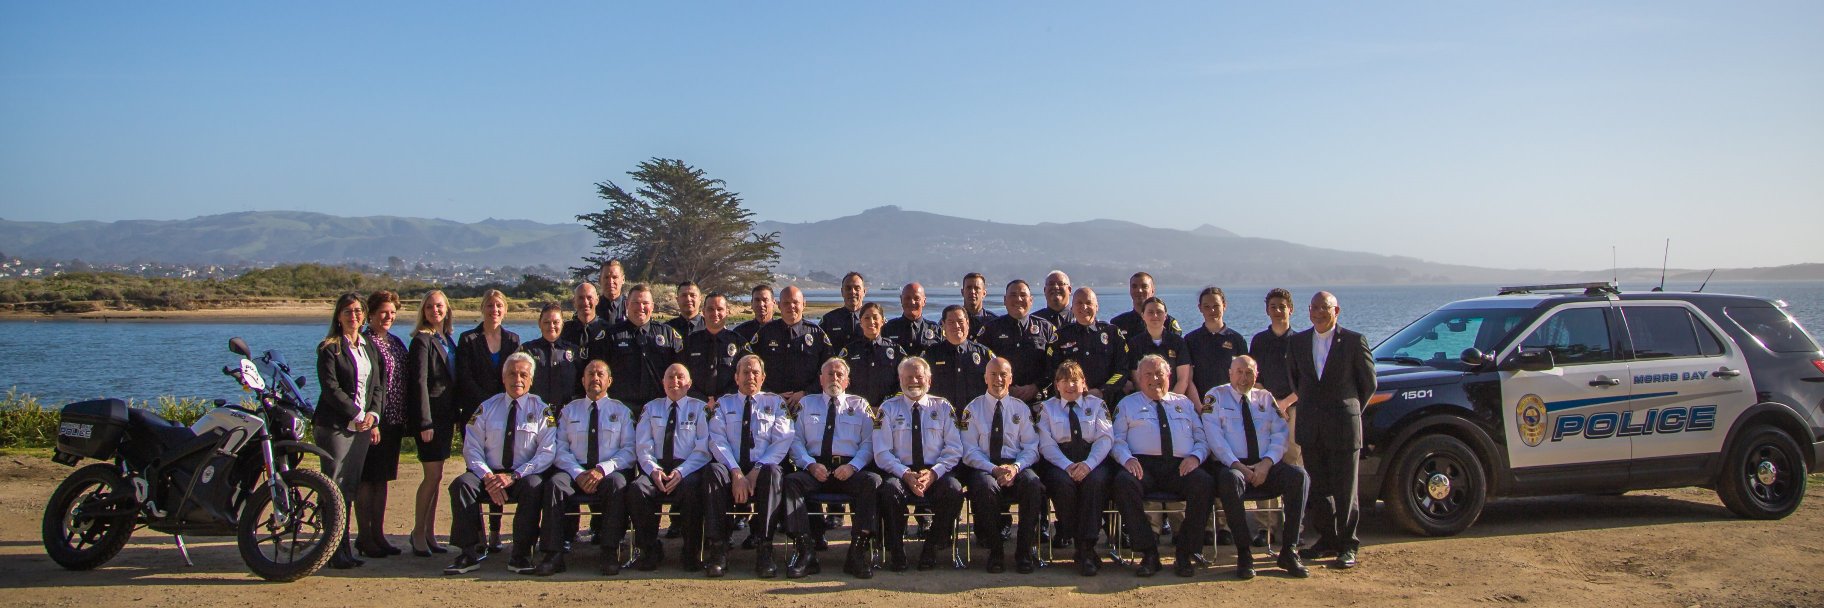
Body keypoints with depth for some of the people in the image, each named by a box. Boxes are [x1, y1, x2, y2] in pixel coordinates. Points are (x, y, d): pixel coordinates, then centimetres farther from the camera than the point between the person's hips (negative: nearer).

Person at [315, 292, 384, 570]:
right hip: (335, 426, -5)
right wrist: (357, 415, -11)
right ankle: (337, 552, -3)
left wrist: (373, 417, -1)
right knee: (336, 489, -6)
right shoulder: (329, 348, -3)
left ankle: (345, 551, 10)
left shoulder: (370, 347, 15)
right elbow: (331, 388, -10)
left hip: (363, 425, 5)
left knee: (350, 488, 7)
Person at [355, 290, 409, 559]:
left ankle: (378, 535, 19)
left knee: (382, 479, 13)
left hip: (393, 422, 8)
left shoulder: (396, 343, 16)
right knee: (367, 479, -2)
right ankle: (364, 537, 5)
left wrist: (404, 420, 14)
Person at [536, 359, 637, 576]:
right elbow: (561, 450, 7)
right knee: (555, 483, -31)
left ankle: (610, 553, -35)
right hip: (576, 471, 2)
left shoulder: (621, 411, 14)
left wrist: (603, 469, -17)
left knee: (617, 482, -36)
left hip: (610, 472, -1)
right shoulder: (569, 410, 18)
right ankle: (554, 554, -32)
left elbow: (629, 451, 2)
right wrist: (578, 474, -13)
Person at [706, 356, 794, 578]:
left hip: (763, 470, -1)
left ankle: (764, 550, -35)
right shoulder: (724, 404, 17)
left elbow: (782, 442, 2)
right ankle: (718, 549, -31)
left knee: (773, 472, -36)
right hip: (731, 470, 1)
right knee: (714, 471, -33)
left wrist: (756, 471, -13)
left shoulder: (776, 403, 15)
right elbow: (718, 441, 2)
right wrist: (736, 473, -16)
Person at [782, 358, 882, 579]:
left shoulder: (860, 405, 18)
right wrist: (811, 465, -10)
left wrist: (852, 466, -12)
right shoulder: (806, 403, 20)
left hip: (850, 468, 0)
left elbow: (869, 443, 7)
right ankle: (804, 549, -32)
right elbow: (796, 441, 10)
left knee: (872, 480, -33)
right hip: (815, 468, 1)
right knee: (791, 481, -31)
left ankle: (858, 549, -31)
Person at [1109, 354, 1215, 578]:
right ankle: (1149, 553, -24)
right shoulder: (1127, 404, 20)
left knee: (1204, 483, -32)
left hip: (1181, 466, 1)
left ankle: (1185, 552, -18)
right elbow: (1117, 440, 10)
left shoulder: (1184, 404, 26)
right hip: (1143, 465, -1)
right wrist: (1127, 459, -12)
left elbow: (1202, 438, 18)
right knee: (1123, 482, -36)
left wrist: (1195, 456, -4)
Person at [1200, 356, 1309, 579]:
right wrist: (1237, 465, -18)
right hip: (1231, 465, -4)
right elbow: (1214, 437, -6)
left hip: (1265, 466, 4)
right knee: (1231, 479, -39)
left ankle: (1289, 551, -20)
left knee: (1299, 475, -25)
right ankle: (1244, 553, -30)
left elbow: (1280, 434, 8)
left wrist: (1266, 463, -11)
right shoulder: (1215, 397, 7)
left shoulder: (1265, 398, 18)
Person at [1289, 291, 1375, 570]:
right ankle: (1327, 539, 20)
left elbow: (1368, 382, 4)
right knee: (1318, 488, 9)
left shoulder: (1354, 341, -3)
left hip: (1343, 426, -4)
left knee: (1345, 489, 1)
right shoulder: (1298, 342, 8)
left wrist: (1351, 410, 8)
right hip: (1310, 428, 4)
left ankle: (1347, 545, 9)